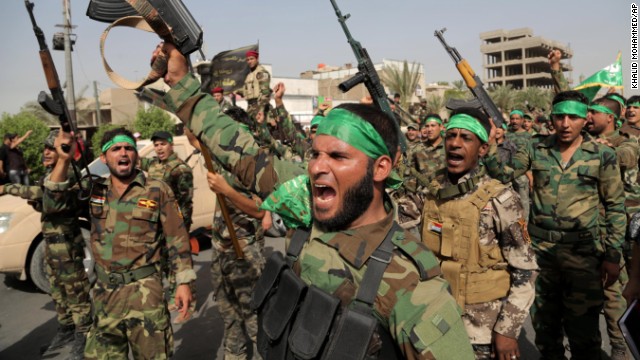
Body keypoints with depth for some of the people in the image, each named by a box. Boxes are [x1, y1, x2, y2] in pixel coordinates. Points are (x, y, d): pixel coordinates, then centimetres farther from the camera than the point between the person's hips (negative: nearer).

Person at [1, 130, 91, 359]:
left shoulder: (66, 174, -16)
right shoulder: (50, 176, 14)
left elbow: (42, 193, -31)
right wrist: (37, 204, 3)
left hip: (66, 243, -10)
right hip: (51, 242, 10)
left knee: (75, 290, -2)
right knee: (58, 290, 19)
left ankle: (82, 335, 8)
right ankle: (65, 329, 33)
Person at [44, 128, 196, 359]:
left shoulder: (158, 191, -3)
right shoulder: (94, 190, 8)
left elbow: (177, 238, -2)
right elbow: (52, 205, -2)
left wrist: (183, 282, -6)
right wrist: (64, 160, -12)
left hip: (144, 290, -4)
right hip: (104, 291, 4)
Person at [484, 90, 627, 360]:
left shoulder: (603, 155, -4)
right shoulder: (536, 151, 1)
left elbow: (615, 207, 0)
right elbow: (502, 175, -6)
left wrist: (613, 255, -3)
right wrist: (488, 148, -23)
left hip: (583, 253, -2)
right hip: (540, 249, 2)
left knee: (583, 331, 8)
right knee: (544, 324, 17)